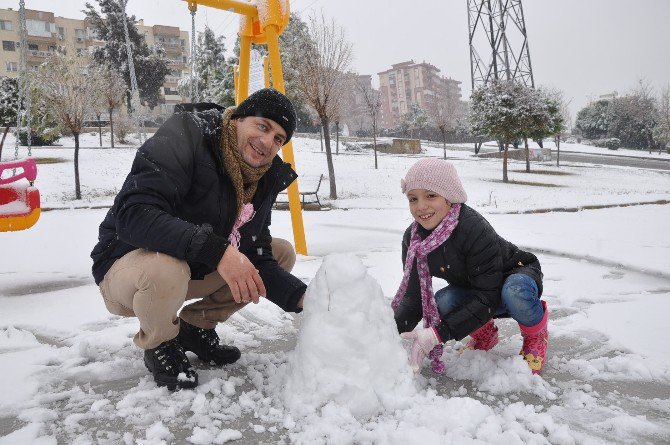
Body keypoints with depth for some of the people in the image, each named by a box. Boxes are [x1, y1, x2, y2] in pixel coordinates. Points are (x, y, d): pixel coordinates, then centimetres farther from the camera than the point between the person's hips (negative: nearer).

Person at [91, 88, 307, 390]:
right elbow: (134, 213, -37)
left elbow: (255, 259, -6)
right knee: (166, 269, -41)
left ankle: (196, 325, 8)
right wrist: (217, 251, -46)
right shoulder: (183, 138, -24)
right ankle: (159, 346, -5)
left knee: (282, 253, 1)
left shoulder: (264, 179, -3)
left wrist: (301, 297, -23)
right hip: (127, 266, -6)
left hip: (196, 270, 7)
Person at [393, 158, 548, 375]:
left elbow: (488, 298, -35)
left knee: (515, 291, -40)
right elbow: (414, 295, -16)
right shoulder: (413, 238, -17)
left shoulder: (476, 230, -36)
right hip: (471, 288, 4)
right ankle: (484, 333, 6)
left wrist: (437, 334, -42)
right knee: (441, 304, -28)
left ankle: (536, 335, -4)